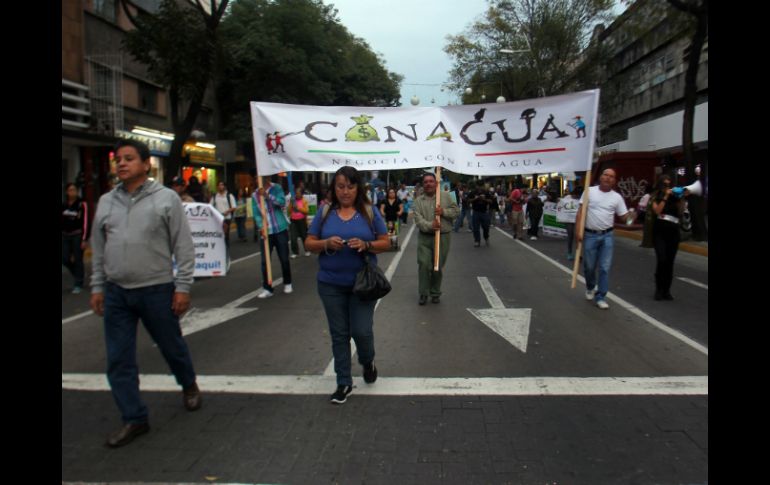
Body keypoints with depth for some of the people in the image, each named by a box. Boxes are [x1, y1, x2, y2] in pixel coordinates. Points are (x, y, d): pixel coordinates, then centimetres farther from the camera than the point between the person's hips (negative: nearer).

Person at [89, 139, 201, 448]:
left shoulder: (166, 198, -6)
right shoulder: (106, 201, 8)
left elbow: (184, 247, -6)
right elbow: (98, 248, 15)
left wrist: (183, 287, -9)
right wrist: (97, 286, 11)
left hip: (157, 290, -4)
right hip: (116, 293, 4)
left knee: (172, 346, 13)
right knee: (118, 361, 6)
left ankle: (189, 386, 42)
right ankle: (134, 419, 19)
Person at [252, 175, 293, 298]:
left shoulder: (277, 188, -2)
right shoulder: (255, 195, 4)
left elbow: (282, 202, -18)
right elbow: (256, 213, -3)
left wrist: (267, 195, -28)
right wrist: (260, 227, -19)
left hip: (280, 229, -2)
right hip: (266, 232, 2)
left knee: (284, 259, 8)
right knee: (265, 261, -3)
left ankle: (287, 283, 26)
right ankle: (267, 288, 5)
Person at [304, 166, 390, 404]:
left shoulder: (370, 212, -1)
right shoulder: (325, 213, 2)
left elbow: (385, 243, 1)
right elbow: (309, 243, 4)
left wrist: (366, 245, -19)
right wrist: (326, 243, -17)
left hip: (362, 283, -1)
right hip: (331, 285, 2)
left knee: (362, 331, -3)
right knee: (339, 334, 10)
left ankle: (368, 362, 32)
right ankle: (344, 383, 24)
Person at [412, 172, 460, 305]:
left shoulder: (446, 196, 5)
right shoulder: (418, 201, 3)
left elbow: (456, 210, 6)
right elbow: (418, 220, -9)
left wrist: (444, 211, -13)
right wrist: (430, 225, -27)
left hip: (443, 237, 0)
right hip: (424, 237, 0)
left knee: (438, 266, 6)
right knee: (423, 264, -5)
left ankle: (435, 293, 23)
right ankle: (423, 293, 10)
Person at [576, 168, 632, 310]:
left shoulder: (616, 197, 3)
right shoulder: (590, 191, -2)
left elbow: (624, 216, 5)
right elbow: (580, 212, -3)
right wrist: (579, 230, -11)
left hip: (607, 236, 1)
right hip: (590, 235, -1)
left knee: (604, 268, -1)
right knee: (589, 266, 10)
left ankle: (600, 297, 8)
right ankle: (590, 288, 38)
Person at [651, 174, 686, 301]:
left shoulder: (674, 197, 9)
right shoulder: (656, 197, 5)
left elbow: (681, 212, 4)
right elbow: (657, 210, -11)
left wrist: (681, 198, -5)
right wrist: (665, 197, -10)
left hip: (674, 231, 3)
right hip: (660, 231, -3)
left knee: (670, 262, 3)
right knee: (661, 260, -15)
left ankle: (667, 290, 10)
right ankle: (659, 290, -3)